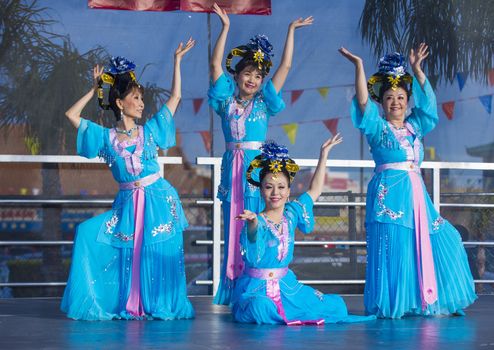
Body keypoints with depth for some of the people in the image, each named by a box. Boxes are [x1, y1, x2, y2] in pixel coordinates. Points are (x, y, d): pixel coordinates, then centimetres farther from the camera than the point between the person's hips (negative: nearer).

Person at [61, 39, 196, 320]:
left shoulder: (150, 131, 7)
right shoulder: (106, 137, 6)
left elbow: (175, 98, 10)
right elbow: (72, 115, 4)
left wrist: (177, 60, 11)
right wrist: (95, 90, 9)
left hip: (159, 200, 0)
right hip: (127, 204, 0)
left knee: (157, 255, -2)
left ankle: (158, 306, 14)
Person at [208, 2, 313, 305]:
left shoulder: (264, 103, 7)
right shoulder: (226, 101, 9)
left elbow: (286, 66, 6)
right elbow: (216, 64, 3)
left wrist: (291, 30, 8)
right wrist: (225, 27, 0)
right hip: (233, 168, 1)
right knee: (233, 229, 4)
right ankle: (232, 290, 7)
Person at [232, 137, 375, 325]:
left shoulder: (291, 214, 5)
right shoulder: (258, 221, -14)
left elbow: (314, 191, 15)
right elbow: (253, 232, -38)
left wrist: (324, 154, 16)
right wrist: (253, 222, -62)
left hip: (286, 284, 6)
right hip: (257, 288, -6)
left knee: (337, 307, -3)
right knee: (261, 311, -41)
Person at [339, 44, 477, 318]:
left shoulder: (414, 127, 18)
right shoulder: (378, 128, 2)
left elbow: (428, 100, 18)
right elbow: (363, 102, -10)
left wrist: (417, 69, 13)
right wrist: (359, 66, -15)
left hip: (416, 194, 6)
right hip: (390, 194, -6)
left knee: (433, 243, 4)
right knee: (392, 248, -9)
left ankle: (427, 301, 13)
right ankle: (392, 305, -5)